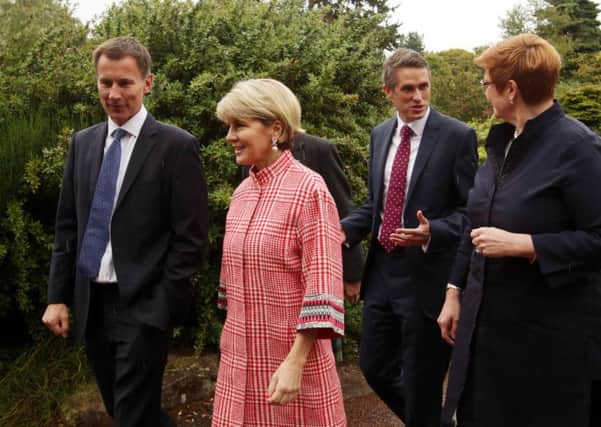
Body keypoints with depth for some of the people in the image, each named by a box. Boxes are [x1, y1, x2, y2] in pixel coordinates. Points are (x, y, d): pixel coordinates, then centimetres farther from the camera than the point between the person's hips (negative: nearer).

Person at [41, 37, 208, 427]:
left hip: (143, 306, -6)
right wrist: (58, 296, 7)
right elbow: (68, 225, 12)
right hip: (90, 303, 6)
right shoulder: (83, 142, 9)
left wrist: (161, 308, -13)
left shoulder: (176, 146, -9)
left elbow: (190, 237, -10)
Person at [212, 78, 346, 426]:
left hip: (291, 355, -6)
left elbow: (322, 281, -18)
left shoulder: (308, 188, -14)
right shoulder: (243, 191, 7)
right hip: (241, 356, 6)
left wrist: (295, 362, -21)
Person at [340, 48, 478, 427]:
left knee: (421, 382, 6)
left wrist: (432, 233, -27)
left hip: (426, 277, -6)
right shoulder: (380, 135, 8)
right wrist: (345, 229, -3)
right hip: (382, 272, 6)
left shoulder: (458, 136, -11)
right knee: (374, 366, 17)